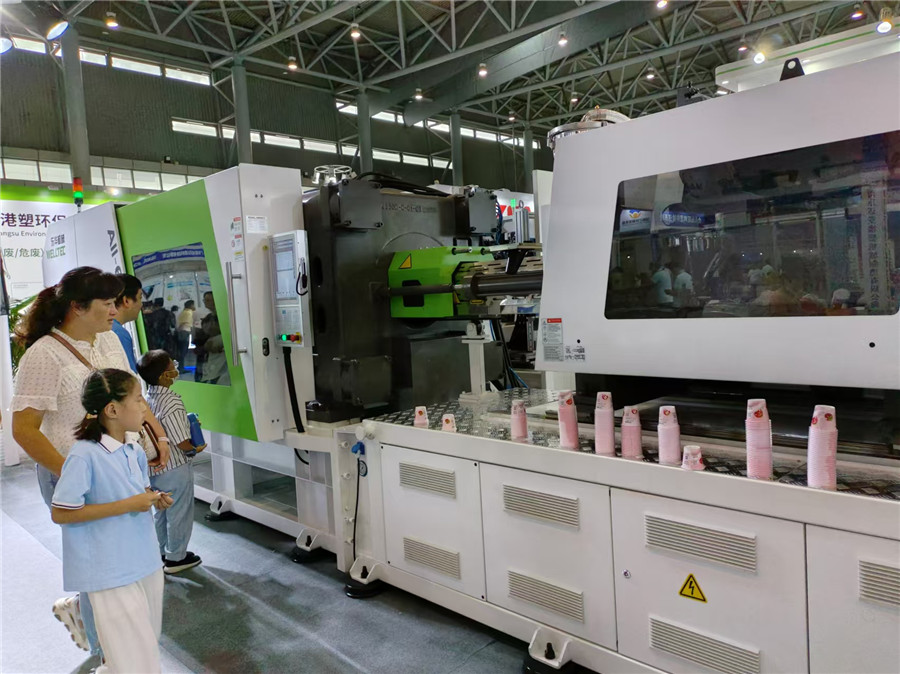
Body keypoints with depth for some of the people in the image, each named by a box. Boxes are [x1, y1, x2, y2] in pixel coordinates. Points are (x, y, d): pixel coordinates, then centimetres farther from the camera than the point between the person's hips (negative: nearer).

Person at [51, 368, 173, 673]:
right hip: (111, 572, -7)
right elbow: (61, 513, -19)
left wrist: (155, 499, -4)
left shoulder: (135, 452, 2)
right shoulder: (84, 455, -20)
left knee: (147, 643, 21)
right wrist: (127, 505, -22)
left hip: (145, 562, 8)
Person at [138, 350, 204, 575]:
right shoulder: (171, 403, -25)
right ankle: (176, 558, 22)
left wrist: (186, 423, 11)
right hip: (176, 468, -8)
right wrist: (197, 446, -5)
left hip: (155, 466, 8)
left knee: (161, 512, 22)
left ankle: (162, 554, 35)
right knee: (179, 513, 9)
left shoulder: (147, 398, 0)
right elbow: (183, 443, -25)